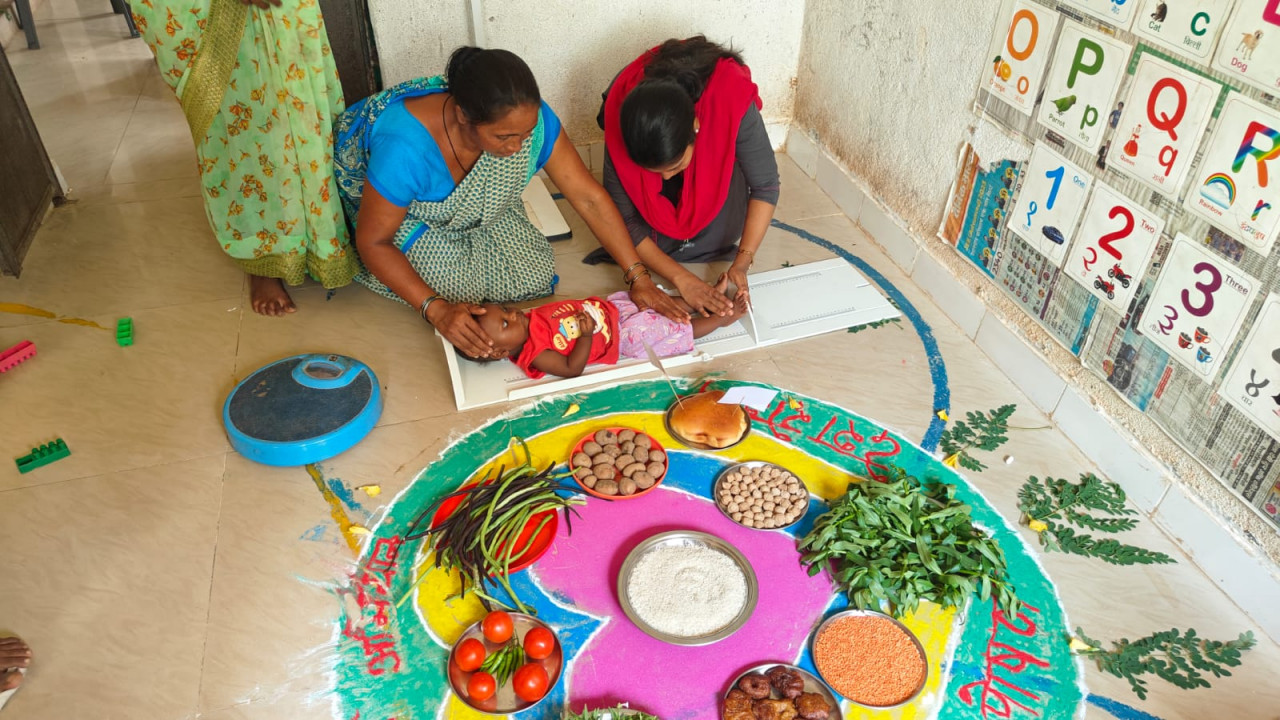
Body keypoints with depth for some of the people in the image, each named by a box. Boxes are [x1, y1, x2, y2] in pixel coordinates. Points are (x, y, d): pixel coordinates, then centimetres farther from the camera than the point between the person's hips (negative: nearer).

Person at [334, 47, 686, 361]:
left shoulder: (528, 118, -32)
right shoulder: (405, 147, -43)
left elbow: (588, 197, -24)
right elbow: (373, 242, -31)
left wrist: (638, 277, -26)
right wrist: (436, 310, -40)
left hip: (476, 205, 4)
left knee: (535, 276, -8)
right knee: (460, 284, -24)